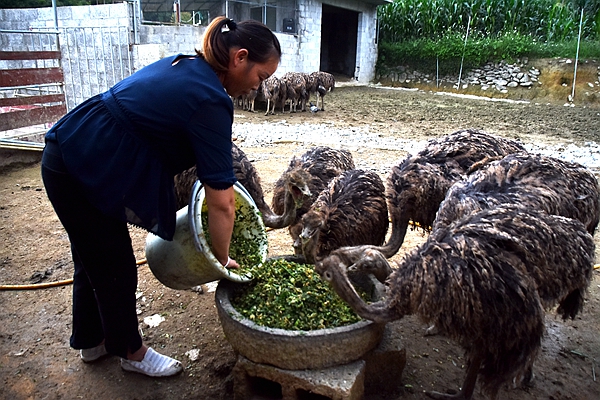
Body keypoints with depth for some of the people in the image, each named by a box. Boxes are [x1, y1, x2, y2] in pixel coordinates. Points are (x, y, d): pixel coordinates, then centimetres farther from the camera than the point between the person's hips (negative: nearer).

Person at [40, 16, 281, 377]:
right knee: (115, 268, 7)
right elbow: (222, 203, -23)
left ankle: (91, 341, 43)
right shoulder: (211, 102, -23)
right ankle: (131, 352, 31)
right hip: (82, 171, -10)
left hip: (70, 154, 10)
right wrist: (222, 259, -8)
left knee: (93, 259, 22)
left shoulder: (185, 65, 4)